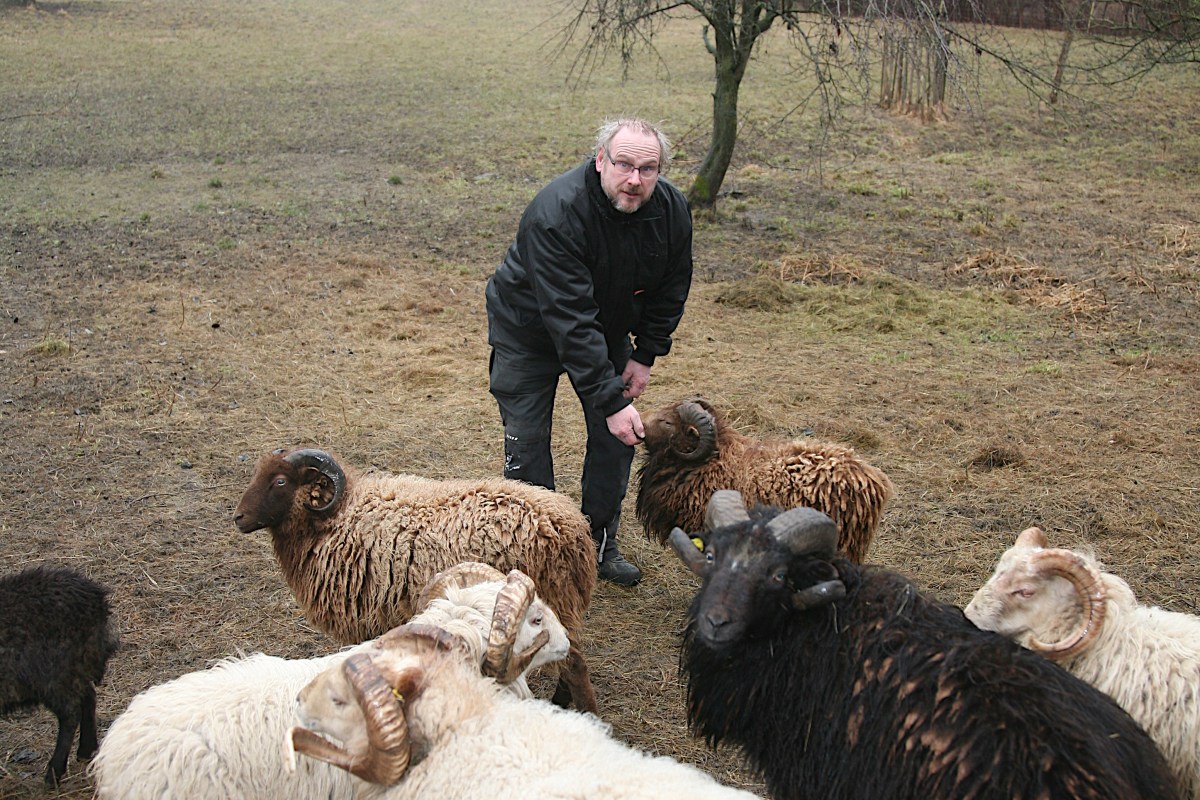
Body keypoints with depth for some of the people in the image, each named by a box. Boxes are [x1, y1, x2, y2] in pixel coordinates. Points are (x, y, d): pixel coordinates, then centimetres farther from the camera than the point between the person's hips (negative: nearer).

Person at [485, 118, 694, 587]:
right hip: (528, 329, -5)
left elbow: (671, 289, -1)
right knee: (527, 444, -5)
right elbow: (570, 321, -40)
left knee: (617, 437, 5)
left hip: (608, 328, 5)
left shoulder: (672, 210, -19)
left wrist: (645, 355, -6)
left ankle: (600, 544, 22)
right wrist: (610, 400, -43)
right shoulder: (555, 214, -37)